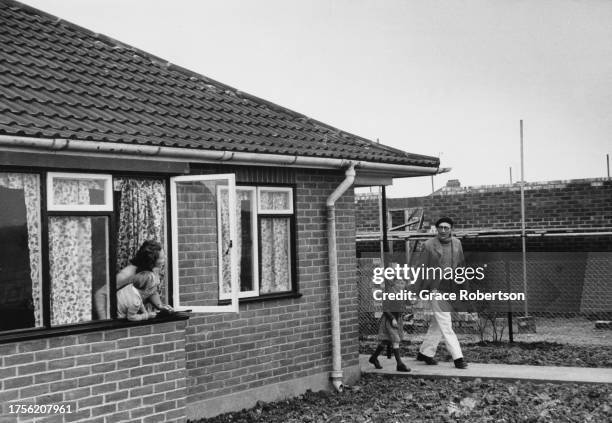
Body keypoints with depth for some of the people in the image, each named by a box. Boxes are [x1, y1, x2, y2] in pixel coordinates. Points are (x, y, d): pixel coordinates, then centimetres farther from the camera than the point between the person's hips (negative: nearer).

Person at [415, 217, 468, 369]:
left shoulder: (457, 243, 8)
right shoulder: (429, 245, -6)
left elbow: (461, 265, 16)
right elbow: (423, 269, -4)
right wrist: (425, 289, -9)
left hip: (451, 289, 6)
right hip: (436, 289, -6)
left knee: (437, 324, 14)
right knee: (445, 325, -7)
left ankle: (424, 353, 27)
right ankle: (457, 357, -6)